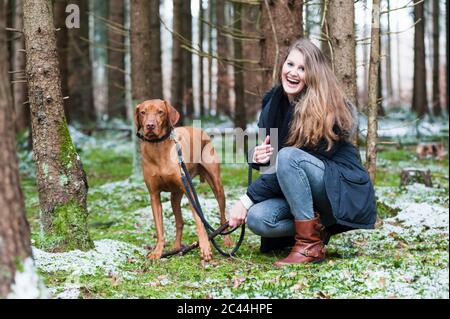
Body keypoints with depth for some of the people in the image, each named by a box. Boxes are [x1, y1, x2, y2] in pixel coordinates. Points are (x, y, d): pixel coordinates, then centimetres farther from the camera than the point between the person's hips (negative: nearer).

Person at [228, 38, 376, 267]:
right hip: (301, 193, 6)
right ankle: (318, 229, 1)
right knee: (256, 218, -24)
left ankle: (310, 244, -23)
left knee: (288, 156, -32)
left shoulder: (325, 110, -20)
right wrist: (257, 156, -17)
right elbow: (264, 153, 8)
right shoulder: (273, 101, 1)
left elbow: (288, 162, -22)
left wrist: (248, 198, -21)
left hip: (345, 192, -6)